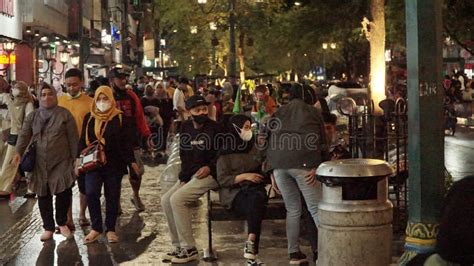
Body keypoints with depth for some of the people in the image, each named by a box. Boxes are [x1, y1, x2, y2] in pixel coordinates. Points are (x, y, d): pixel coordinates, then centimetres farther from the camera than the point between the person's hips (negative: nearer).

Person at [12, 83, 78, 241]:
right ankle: (48, 227, 19)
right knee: (43, 195, 6)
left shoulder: (65, 114, 0)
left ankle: (62, 223, 12)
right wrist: (18, 153, -14)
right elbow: (24, 135, 0)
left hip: (61, 161, -3)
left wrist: (75, 157, -3)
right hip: (39, 163, 3)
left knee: (64, 192, -12)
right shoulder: (32, 116, 8)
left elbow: (73, 137, 0)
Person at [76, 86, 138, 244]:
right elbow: (83, 140, 9)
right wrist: (79, 159, 1)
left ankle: (110, 229, 16)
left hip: (114, 164, -1)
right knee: (91, 194, -13)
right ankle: (96, 228, -2)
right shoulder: (89, 118, 7)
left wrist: (132, 161, 0)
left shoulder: (119, 118, 1)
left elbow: (125, 142, 2)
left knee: (112, 197, 5)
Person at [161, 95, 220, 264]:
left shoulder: (215, 128, -8)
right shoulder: (186, 128, 11)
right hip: (190, 174, 8)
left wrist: (209, 167, -19)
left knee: (177, 199, -23)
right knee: (166, 200, -6)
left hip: (209, 174, -8)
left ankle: (189, 249, -17)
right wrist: (183, 177, 5)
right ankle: (179, 246, 2)